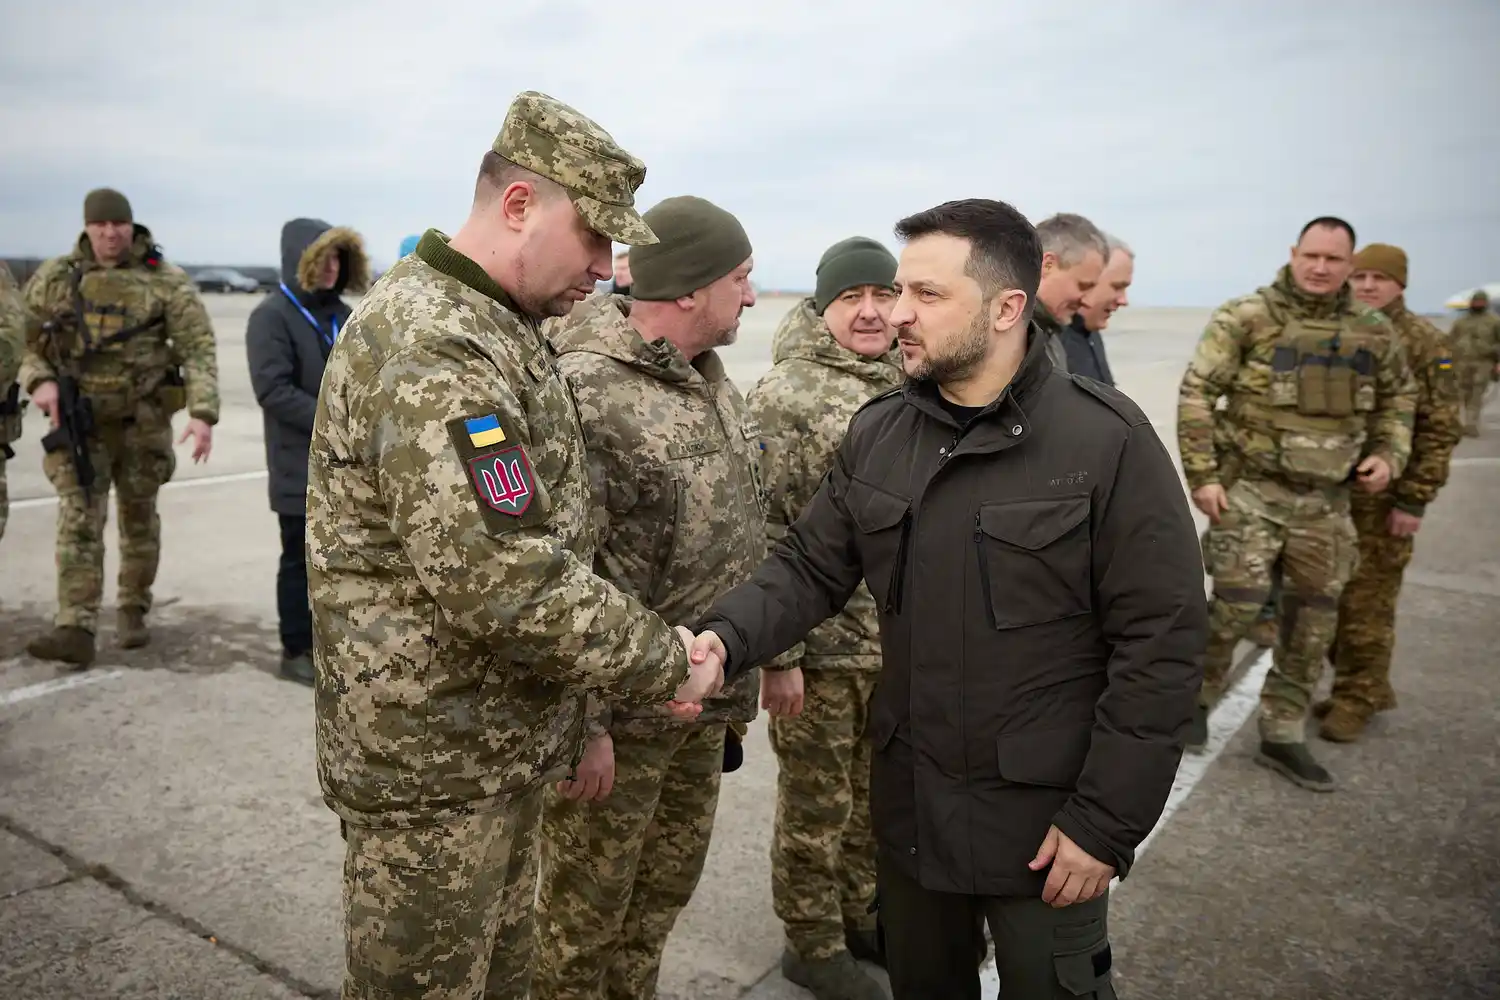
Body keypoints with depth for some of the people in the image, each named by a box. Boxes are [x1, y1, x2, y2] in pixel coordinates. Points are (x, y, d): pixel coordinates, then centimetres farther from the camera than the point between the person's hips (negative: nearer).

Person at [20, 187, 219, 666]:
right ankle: (75, 630, -9)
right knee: (79, 520, -7)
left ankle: (133, 612, 28)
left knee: (138, 517, 12)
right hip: (79, 420, 1)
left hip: (143, 420, -1)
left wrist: (203, 414, -22)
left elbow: (198, 349, -10)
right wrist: (39, 381, -12)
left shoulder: (167, 282, -5)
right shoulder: (54, 277, 3)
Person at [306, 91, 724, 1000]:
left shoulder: (500, 329, 10)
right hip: (434, 764, -9)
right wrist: (665, 662, -18)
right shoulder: (430, 348, -24)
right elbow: (504, 584, -31)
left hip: (502, 745, 9)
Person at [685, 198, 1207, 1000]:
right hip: (909, 800, 5)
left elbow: (1160, 642, -15)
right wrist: (726, 637, -18)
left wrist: (1107, 820, -15)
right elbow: (809, 566, 2)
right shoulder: (875, 435, -1)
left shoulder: (1109, 442, -16)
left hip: (1047, 815, -4)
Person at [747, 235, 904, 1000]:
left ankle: (861, 915, 42)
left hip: (900, 641, 7)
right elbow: (761, 533, -17)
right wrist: (775, 650, -18)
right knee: (817, 805, 10)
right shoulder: (787, 395, -14)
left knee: (876, 793, 21)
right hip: (821, 644, -7)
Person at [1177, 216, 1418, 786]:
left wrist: (1390, 456, 4)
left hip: (1326, 499, 5)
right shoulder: (1246, 318, -9)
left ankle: (1282, 736, 23)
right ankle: (1197, 694, 18)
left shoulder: (1374, 332, 5)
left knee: (1313, 619, 9)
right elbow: (1196, 394, -9)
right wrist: (1201, 475, -14)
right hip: (1250, 487, -5)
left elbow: (1399, 398, 21)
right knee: (1238, 601, -10)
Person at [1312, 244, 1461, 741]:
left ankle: (1356, 700, 15)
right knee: (1329, 597, 12)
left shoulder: (1424, 343, -6)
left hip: (1381, 497, -5)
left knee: (1366, 602, 1)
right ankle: (1369, 687, 29)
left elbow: (1440, 430, -8)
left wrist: (1414, 500, -13)